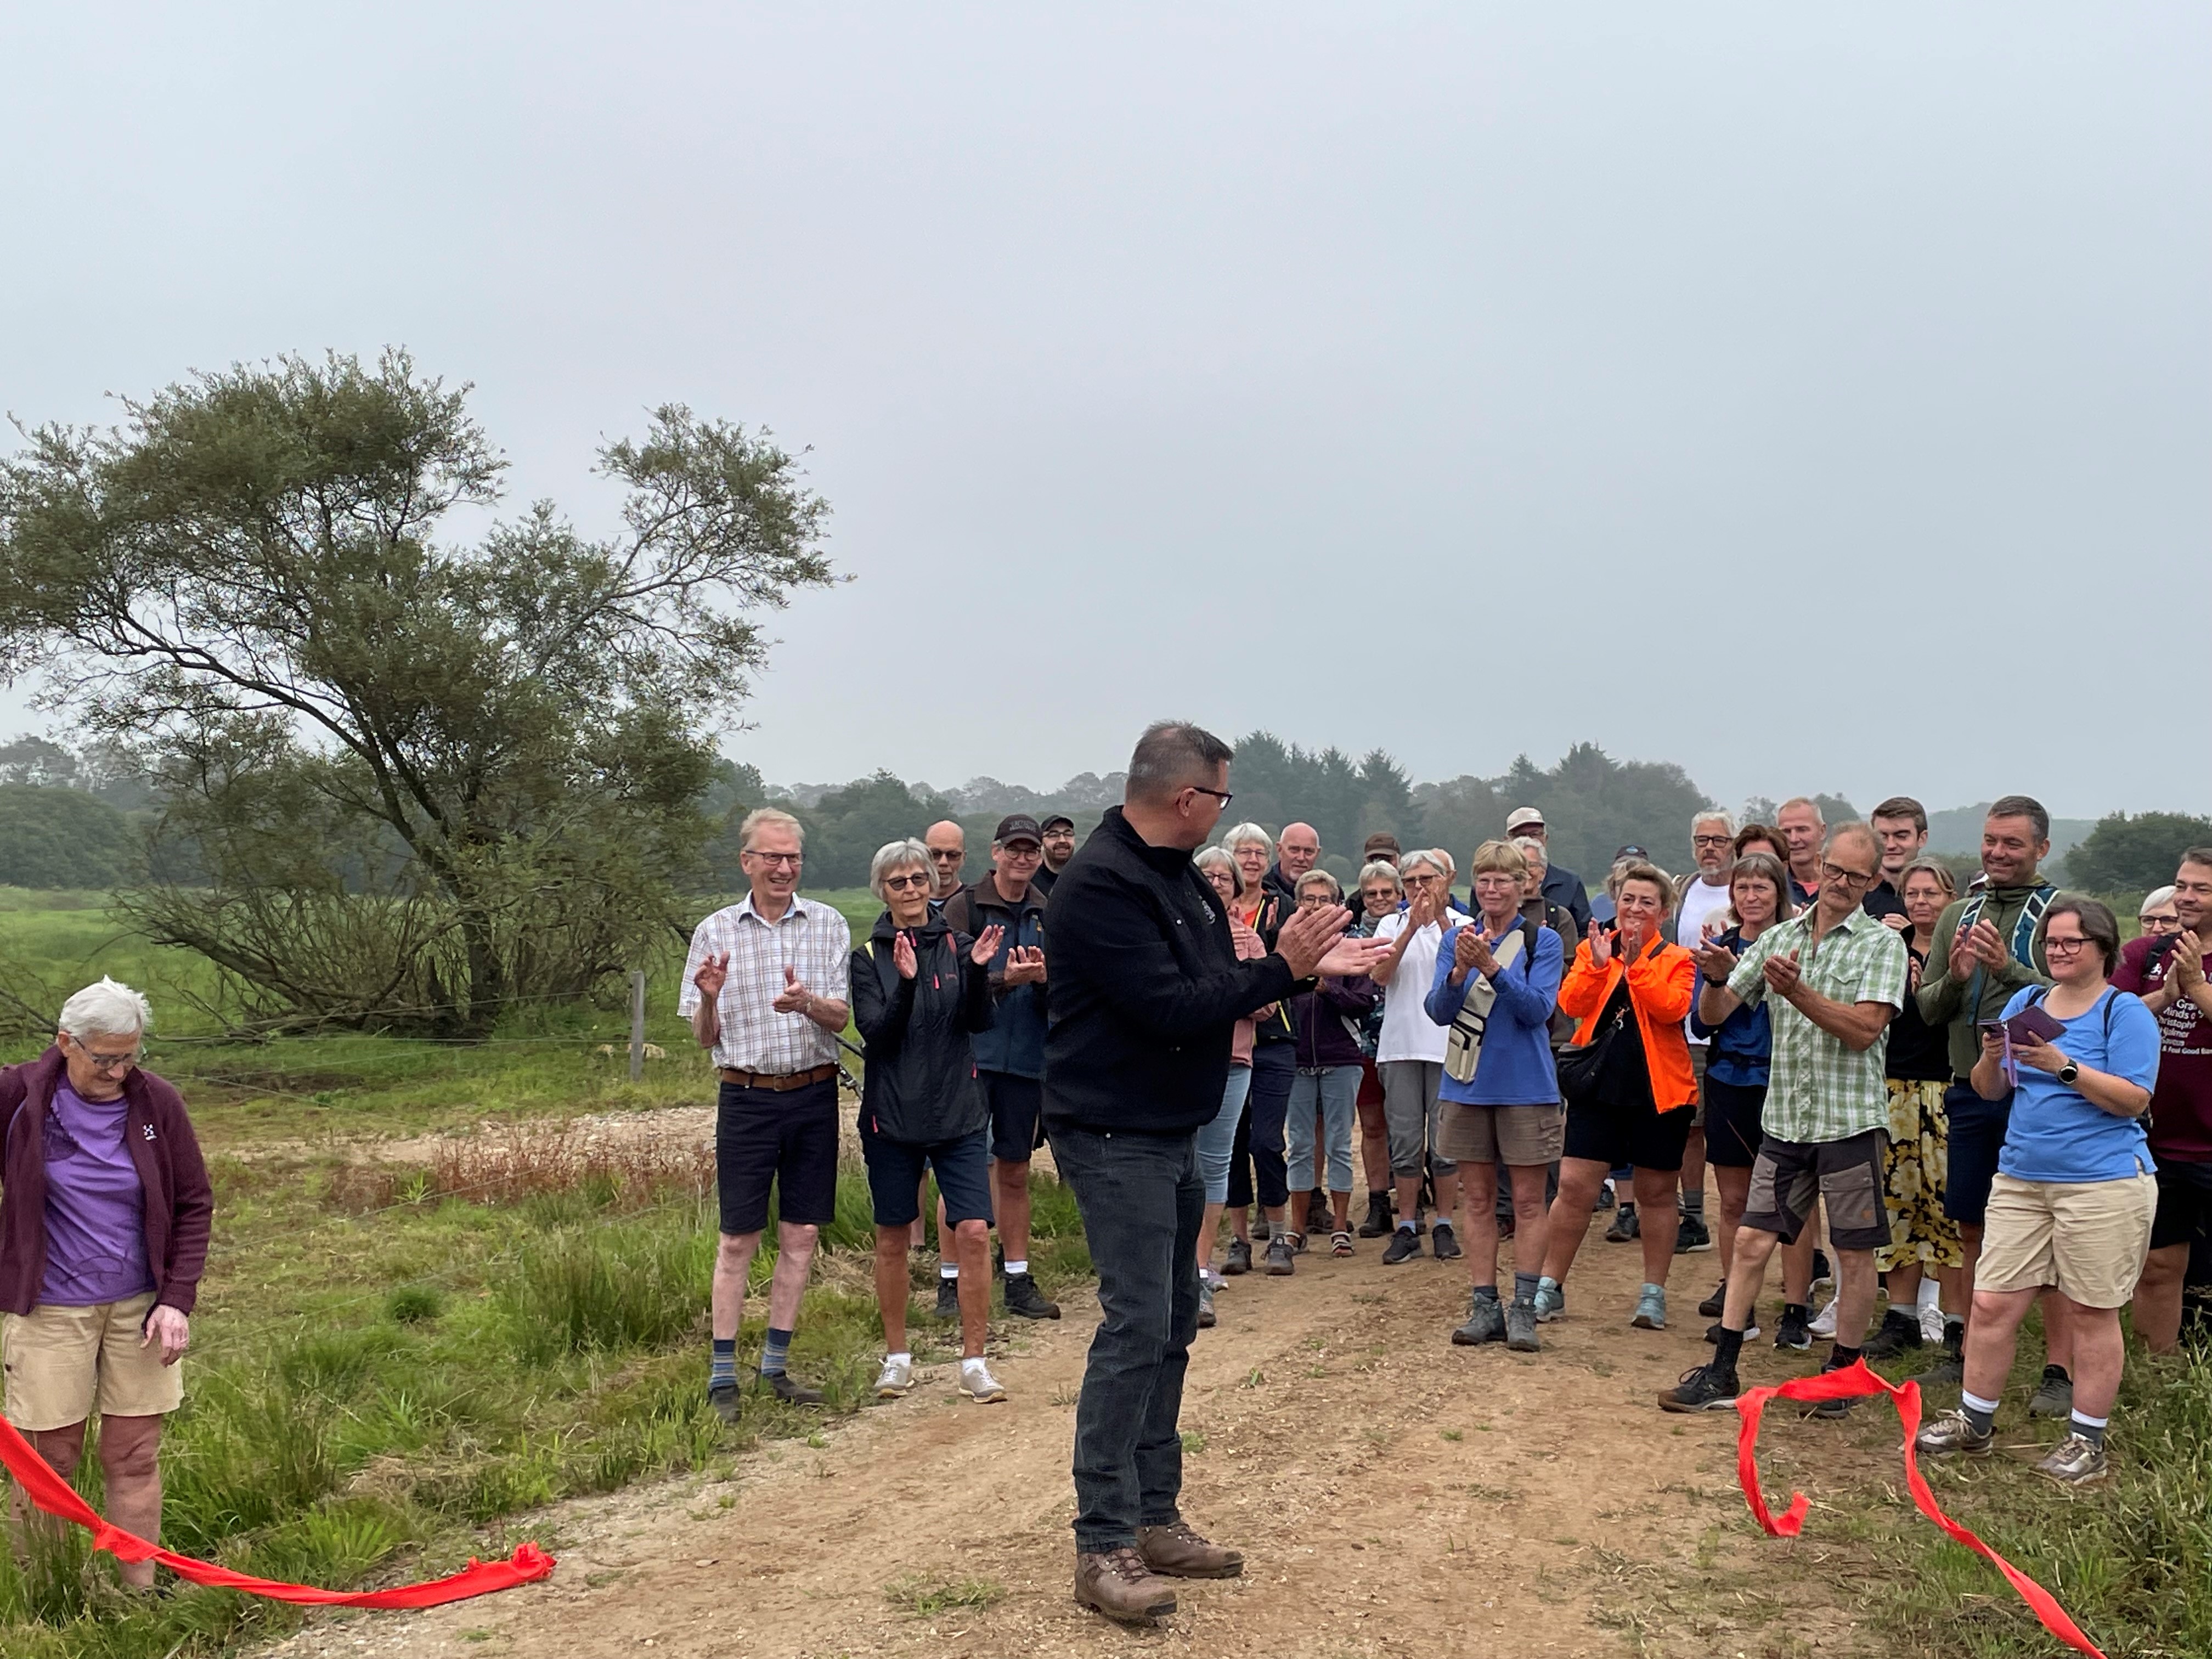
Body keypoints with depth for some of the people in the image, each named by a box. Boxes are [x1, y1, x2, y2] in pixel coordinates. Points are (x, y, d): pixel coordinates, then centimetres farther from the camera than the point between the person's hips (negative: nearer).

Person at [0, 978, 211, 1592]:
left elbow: (194, 1206, 3)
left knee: (135, 1456, 6)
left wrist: (177, 1299, -3)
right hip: (50, 1310, -1)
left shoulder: (156, 1102, -3)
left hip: (140, 1305, 2)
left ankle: (142, 1593, 16)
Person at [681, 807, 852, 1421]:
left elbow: (840, 1019, -1)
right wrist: (709, 998, -17)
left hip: (814, 1095, 2)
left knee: (802, 1235, 6)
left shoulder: (828, 925, 3)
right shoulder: (716, 931, 2)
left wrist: (807, 1002, -23)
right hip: (747, 1098, -2)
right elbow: (705, 1037, 5)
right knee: (738, 1239, 1)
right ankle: (722, 1377, 7)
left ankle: (775, 1367, 18)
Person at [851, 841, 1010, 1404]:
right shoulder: (869, 958, 1)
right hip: (892, 1115, 0)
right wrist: (906, 981, -27)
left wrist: (979, 970, -24)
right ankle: (897, 1357, 23)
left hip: (959, 1112, 0)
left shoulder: (956, 945, 4)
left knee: (974, 1233, -7)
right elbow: (876, 1032, -11)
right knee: (893, 1239, 8)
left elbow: (980, 1021, -7)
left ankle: (974, 1363, 1)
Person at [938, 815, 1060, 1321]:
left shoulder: (1049, 915, 8)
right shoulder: (964, 906, -4)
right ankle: (951, 1281, 7)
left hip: (1026, 1059, 4)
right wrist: (1005, 980, -26)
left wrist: (1044, 978, -17)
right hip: (971, 1055, -4)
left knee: (1015, 1172, 12)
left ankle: (1018, 1281, 20)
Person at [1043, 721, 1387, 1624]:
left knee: (1171, 1326, 13)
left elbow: (1215, 985, 13)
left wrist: (1310, 963, 4)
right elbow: (1171, 1007, -25)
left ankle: (1155, 1518, 22)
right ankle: (1103, 1547, -4)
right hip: (1115, 1136, -10)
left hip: (1170, 1134, 10)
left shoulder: (1181, 878, 11)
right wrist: (1280, 968, -18)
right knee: (1135, 1327, -11)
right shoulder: (1101, 885, -20)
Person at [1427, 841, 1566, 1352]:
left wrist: (1492, 968, -26)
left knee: (1528, 1199, 1)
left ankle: (1524, 1308, 6)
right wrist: (1459, 971, -21)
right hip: (1467, 1085, 3)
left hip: (1526, 1086, -3)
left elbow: (1539, 1008, -14)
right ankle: (1484, 1306, 12)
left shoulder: (1542, 941, -3)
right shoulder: (1456, 939, 5)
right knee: (1478, 1198, 7)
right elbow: (1439, 1011, -2)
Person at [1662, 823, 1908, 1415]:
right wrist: (1717, 977, -15)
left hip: (1850, 1118, -4)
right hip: (1785, 1117, 4)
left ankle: (1843, 1372, 21)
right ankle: (1720, 1375, 9)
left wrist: (1797, 992, -25)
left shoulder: (1883, 944, -3)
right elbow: (1714, 1014, 7)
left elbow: (1864, 1030, -15)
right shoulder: (1780, 937, 8)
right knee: (1751, 1240, 3)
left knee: (1854, 1251, 6)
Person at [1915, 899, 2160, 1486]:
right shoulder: (2026, 1001, 12)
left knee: (2091, 1312, 4)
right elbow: (1989, 1089, 12)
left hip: (2102, 1183, -5)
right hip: (2020, 1179, 5)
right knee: (1991, 1304, 4)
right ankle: (1974, 1423, 18)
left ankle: (2087, 1441, 16)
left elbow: (2134, 1100, -13)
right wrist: (1992, 1059, -10)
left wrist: (2064, 1067, -23)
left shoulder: (2126, 1012, -4)